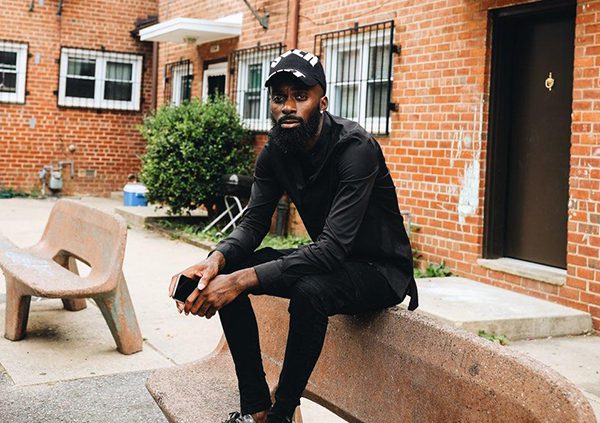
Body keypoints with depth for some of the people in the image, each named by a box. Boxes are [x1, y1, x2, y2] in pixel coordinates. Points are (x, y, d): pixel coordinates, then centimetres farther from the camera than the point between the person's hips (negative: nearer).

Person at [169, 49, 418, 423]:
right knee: (226, 271, -10)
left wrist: (244, 279, -41)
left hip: (380, 267, -7)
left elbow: (333, 246, -34)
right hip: (325, 260, 7)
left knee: (309, 291, -38)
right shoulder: (275, 151, -4)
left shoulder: (356, 148, -27)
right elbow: (253, 224, -5)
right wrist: (217, 260, -29)